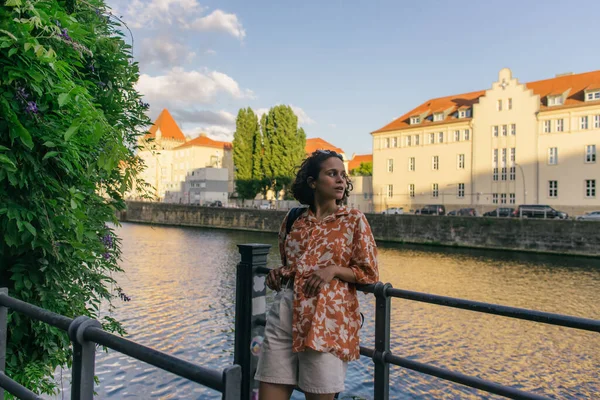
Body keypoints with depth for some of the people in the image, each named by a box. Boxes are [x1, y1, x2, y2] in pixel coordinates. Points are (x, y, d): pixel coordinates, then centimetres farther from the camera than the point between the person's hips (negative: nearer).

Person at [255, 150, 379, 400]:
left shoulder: (354, 220, 1)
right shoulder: (293, 219, 9)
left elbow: (370, 274, 1)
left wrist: (334, 270, -14)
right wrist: (277, 274, 3)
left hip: (326, 317, -3)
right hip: (284, 312, 3)